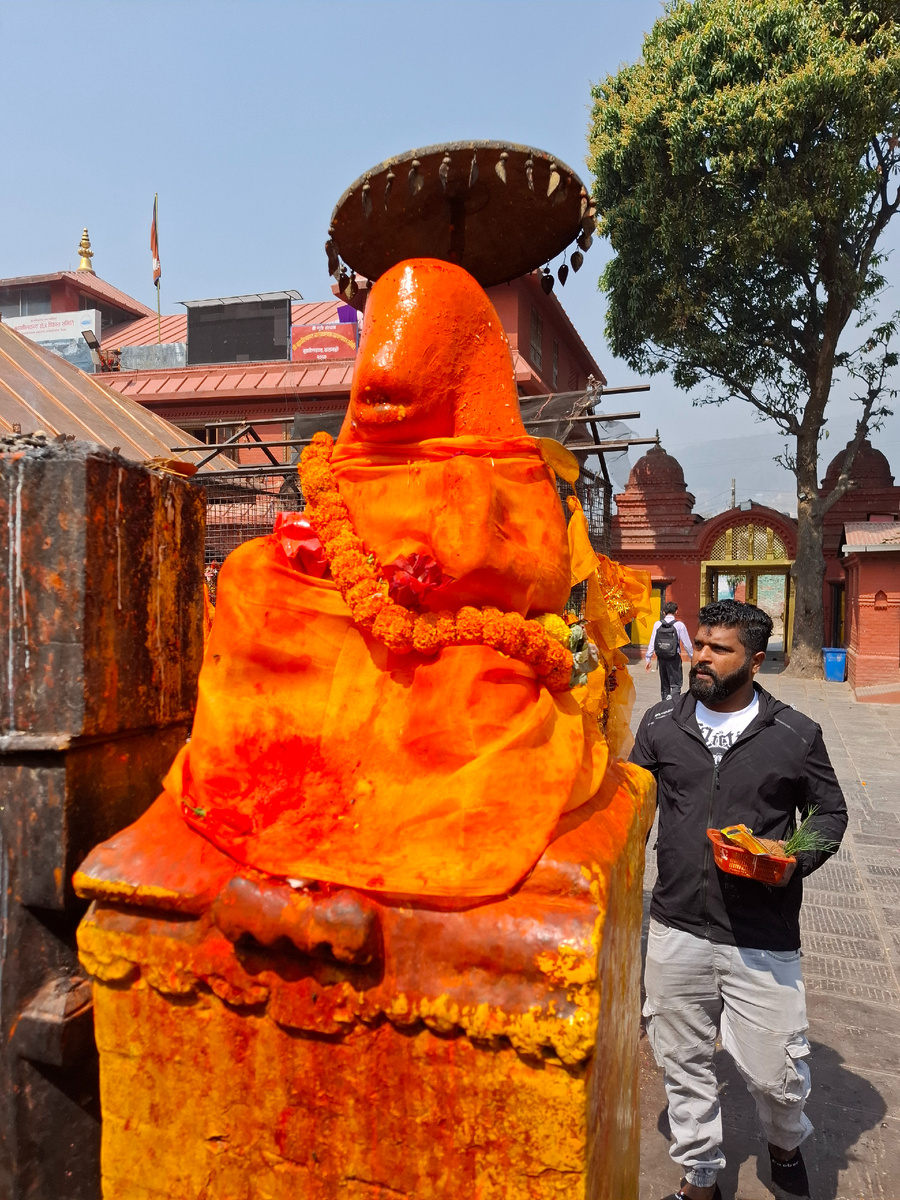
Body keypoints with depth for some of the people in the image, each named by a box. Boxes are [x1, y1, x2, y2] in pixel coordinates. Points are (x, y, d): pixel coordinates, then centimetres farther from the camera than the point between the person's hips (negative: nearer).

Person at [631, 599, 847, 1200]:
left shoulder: (796, 734, -5)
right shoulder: (661, 723, 0)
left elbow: (830, 811, 7)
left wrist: (796, 859, -12)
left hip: (764, 939, -2)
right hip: (676, 930, 2)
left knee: (776, 1070, 7)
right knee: (684, 1063, 15)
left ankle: (785, 1143, 43)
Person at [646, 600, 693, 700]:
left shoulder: (657, 624, 0)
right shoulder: (679, 625, -7)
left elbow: (652, 642, -1)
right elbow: (687, 644, -3)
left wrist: (648, 658, 4)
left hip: (661, 658, 3)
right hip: (674, 658, -3)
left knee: (664, 684, 17)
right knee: (676, 684, 1)